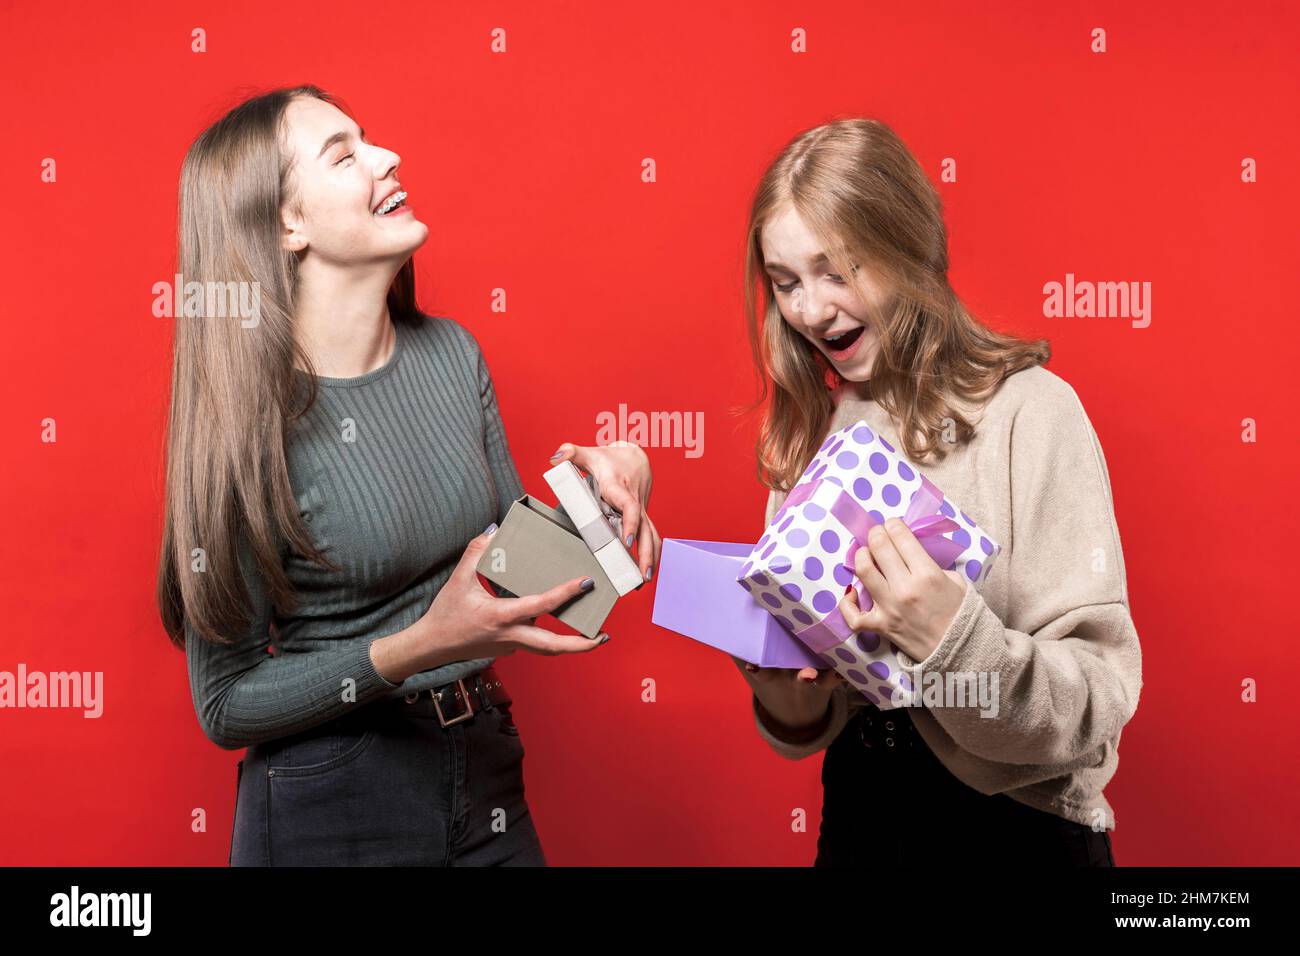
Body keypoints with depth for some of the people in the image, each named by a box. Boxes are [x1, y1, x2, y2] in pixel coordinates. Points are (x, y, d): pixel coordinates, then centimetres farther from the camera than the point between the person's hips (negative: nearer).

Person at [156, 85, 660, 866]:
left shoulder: (451, 350, -4)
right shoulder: (243, 420, -19)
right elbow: (227, 707, -14)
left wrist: (593, 485, -13)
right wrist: (421, 648, -26)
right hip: (331, 807, -5)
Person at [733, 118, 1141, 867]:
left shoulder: (1028, 411, -15)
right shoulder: (813, 431, 0)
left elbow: (1099, 705, -17)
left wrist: (955, 637, -33)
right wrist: (790, 707, -14)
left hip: (1015, 828, -4)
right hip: (857, 814, 5)